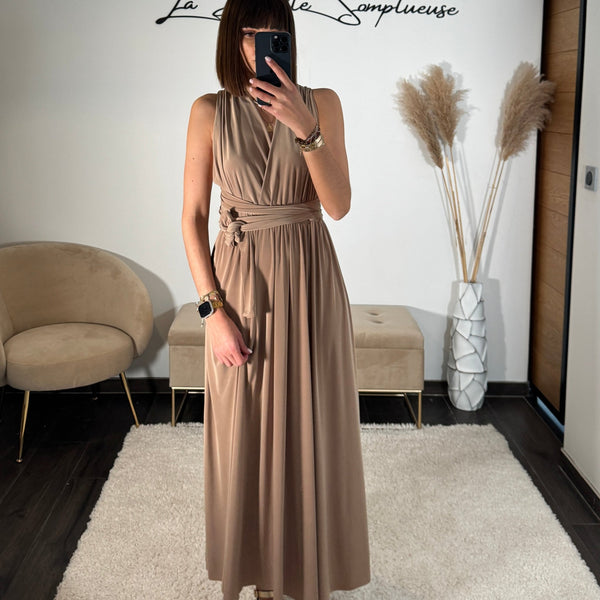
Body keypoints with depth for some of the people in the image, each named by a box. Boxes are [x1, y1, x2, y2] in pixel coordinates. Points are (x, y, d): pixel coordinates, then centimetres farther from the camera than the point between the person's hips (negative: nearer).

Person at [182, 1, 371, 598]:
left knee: (311, 425, 8)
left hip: (310, 282, 0)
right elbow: (192, 216, -2)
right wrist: (213, 309, -10)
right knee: (247, 431, 8)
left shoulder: (321, 102, 1)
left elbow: (338, 204, -9)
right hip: (240, 284, 0)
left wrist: (305, 128, -23)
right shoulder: (210, 111, 0)